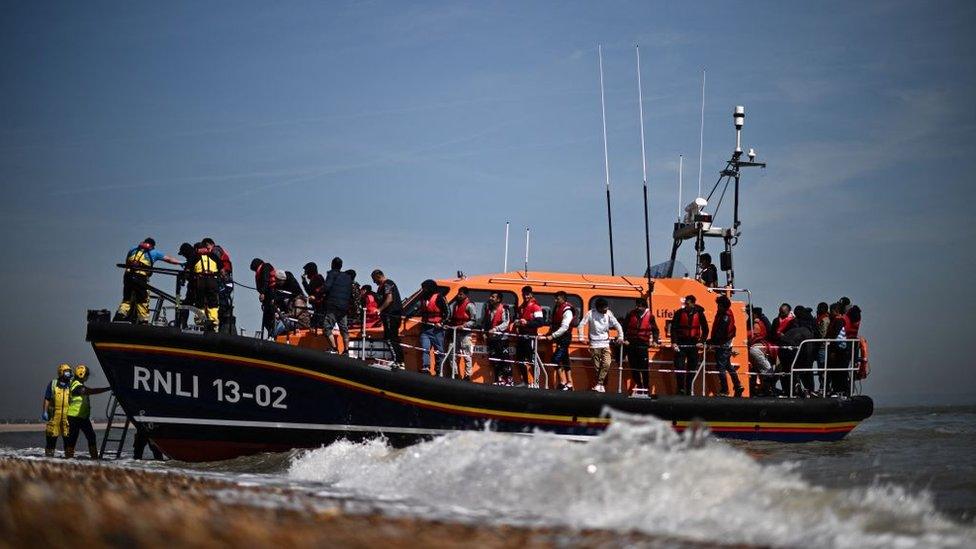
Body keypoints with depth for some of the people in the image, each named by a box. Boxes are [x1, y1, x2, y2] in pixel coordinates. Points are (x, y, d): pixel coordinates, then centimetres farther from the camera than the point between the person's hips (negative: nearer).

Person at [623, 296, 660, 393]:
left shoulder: (649, 315, 3)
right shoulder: (630, 314, 7)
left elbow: (655, 330, 7)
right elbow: (624, 327, 9)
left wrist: (656, 341, -4)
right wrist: (624, 339, -1)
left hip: (643, 344, -2)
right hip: (631, 344, 2)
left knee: (644, 367, -5)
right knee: (634, 367, 6)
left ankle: (645, 386, 1)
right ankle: (638, 384, 18)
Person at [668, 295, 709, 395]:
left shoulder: (699, 314, 2)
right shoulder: (679, 313, -2)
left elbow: (705, 329, 8)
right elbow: (673, 328, -3)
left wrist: (701, 341, -4)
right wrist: (674, 342, -14)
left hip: (693, 344, 1)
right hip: (681, 343, -1)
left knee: (692, 368, 5)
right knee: (679, 366, -9)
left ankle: (689, 390, 13)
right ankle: (681, 389, -4)